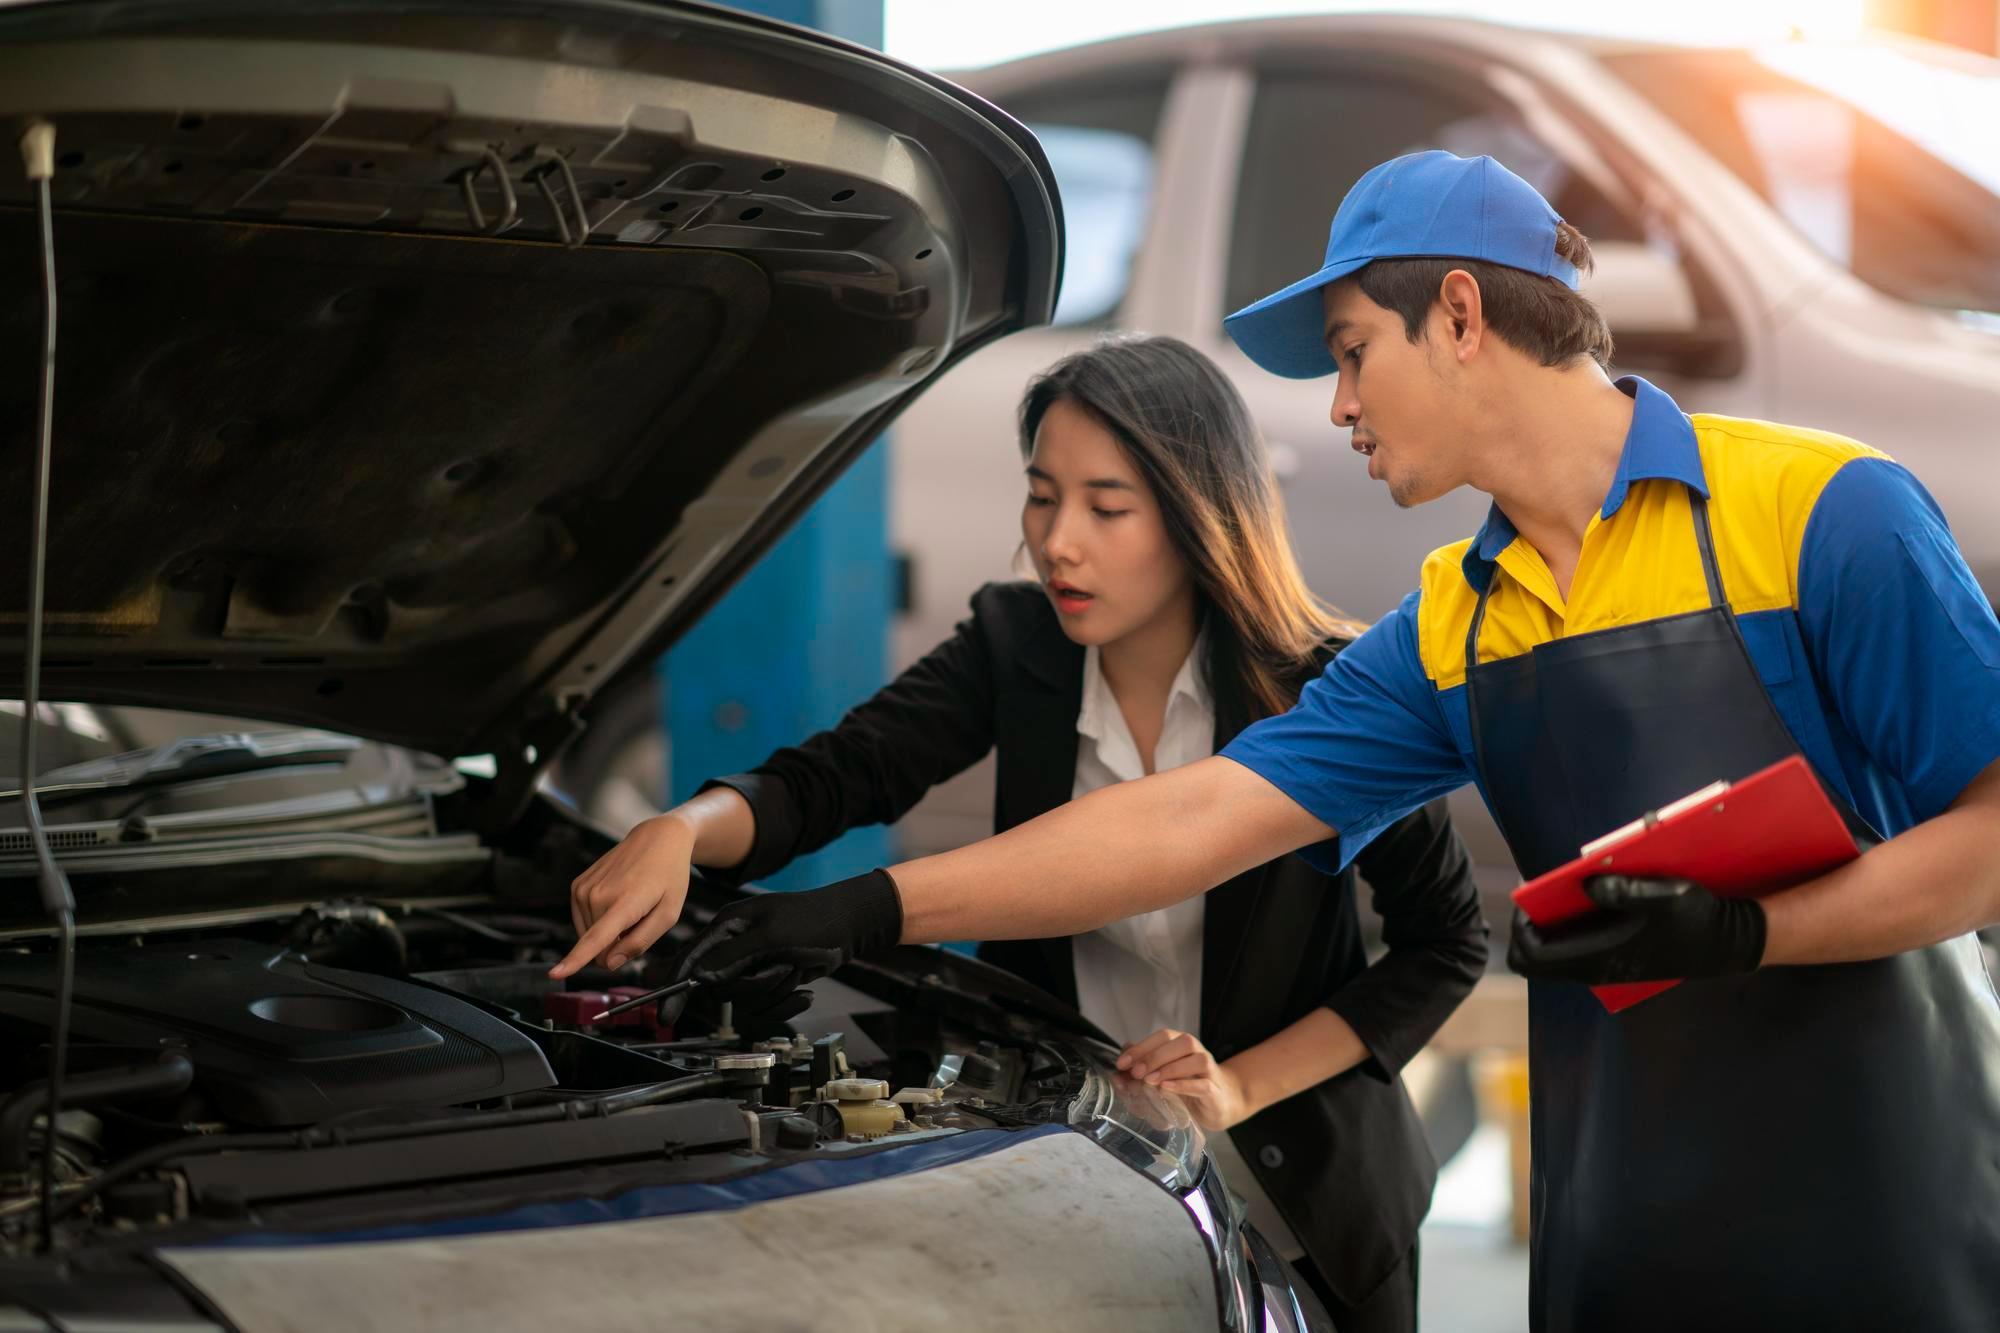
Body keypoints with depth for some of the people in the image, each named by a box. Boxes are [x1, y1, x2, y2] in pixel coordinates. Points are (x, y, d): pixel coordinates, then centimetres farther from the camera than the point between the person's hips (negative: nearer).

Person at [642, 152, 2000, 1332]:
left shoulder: (1820, 510, -8)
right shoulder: (1447, 634, 11)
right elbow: (1189, 823, 8)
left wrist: (1742, 934, -20)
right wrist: (867, 910, 4)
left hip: (1876, 1220, -5)